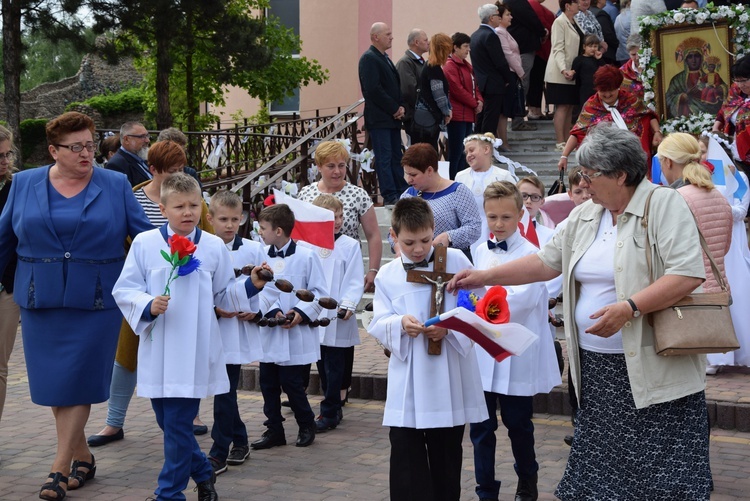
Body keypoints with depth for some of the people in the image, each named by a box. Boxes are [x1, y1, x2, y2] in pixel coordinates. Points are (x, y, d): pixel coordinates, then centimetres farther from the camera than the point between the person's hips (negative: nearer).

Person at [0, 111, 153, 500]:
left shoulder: (115, 186, 1)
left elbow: (145, 233, 0)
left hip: (95, 303, -2)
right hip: (41, 302, 2)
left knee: (75, 383, -3)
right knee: (52, 382, 6)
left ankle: (61, 467, 5)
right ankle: (82, 457, 23)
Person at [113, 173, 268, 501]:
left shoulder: (214, 247, 4)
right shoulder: (145, 244, -1)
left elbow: (224, 295, 12)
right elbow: (124, 290, -1)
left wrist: (251, 286, -4)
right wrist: (147, 306, -18)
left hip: (194, 351, -1)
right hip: (158, 350, 2)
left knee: (178, 423, -4)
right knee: (168, 421, 13)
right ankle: (202, 472, 34)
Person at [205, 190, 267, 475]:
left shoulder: (253, 250, 0)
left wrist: (256, 311, -9)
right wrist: (215, 309, -14)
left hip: (239, 331, -1)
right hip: (211, 331, 1)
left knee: (224, 393, -3)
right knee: (225, 391, 12)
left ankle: (219, 453, 6)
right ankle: (240, 441, 30)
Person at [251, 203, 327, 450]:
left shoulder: (306, 256, -7)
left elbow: (319, 292, -5)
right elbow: (259, 289, -1)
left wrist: (302, 313, -17)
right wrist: (273, 311, -17)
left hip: (296, 334, -5)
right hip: (269, 333, 5)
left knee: (291, 382, -1)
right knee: (268, 383, 8)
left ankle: (306, 425, 20)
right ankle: (274, 430, 20)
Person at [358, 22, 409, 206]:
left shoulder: (384, 58, 19)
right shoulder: (369, 58, -11)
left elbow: (395, 86, 21)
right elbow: (373, 89, -19)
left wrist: (401, 107, 4)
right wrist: (394, 108, -13)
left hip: (392, 117, 9)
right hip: (379, 118, -9)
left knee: (396, 157, 11)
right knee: (384, 158, -7)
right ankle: (390, 196, -6)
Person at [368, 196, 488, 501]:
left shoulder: (455, 261, -1)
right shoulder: (386, 276, 5)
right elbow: (377, 324, 2)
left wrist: (450, 328, -17)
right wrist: (400, 324, -19)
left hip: (449, 376, -1)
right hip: (408, 379, 1)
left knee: (447, 453, 12)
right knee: (405, 453, -2)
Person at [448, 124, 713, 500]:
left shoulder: (664, 206, -8)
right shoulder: (584, 217, 13)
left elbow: (689, 273, -17)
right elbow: (546, 261, 20)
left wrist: (629, 308, -24)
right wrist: (485, 277, 14)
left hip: (653, 369, -6)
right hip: (597, 368, 7)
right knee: (597, 471, 7)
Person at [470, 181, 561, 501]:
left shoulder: (530, 253, -9)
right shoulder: (480, 252, 9)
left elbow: (526, 295, -24)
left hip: (516, 353, -4)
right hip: (482, 350, 4)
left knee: (518, 423, 10)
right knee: (481, 425, 5)